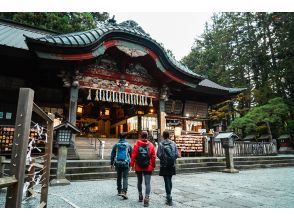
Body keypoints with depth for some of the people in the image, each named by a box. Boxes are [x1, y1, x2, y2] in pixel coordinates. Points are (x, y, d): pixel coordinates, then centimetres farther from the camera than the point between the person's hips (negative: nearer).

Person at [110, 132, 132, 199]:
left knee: (119, 177, 16)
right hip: (126, 164, -2)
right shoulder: (128, 145, -1)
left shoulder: (116, 145, 2)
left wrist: (112, 163, 12)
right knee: (125, 178, -1)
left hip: (118, 164, 2)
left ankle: (119, 191, 25)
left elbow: (112, 155, 5)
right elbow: (131, 155, 5)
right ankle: (124, 192, -13)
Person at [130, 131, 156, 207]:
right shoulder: (151, 145, -3)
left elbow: (133, 155, -7)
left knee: (139, 182, 19)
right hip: (148, 168, -1)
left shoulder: (137, 144, -5)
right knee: (147, 183, 1)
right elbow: (153, 157, -1)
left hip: (138, 167, 1)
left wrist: (132, 164, 3)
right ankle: (146, 198, -10)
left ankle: (140, 196, 32)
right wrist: (153, 166, 9)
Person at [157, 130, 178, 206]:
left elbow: (159, 154, -12)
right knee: (169, 180, 19)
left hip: (164, 165, -4)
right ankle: (169, 195, 30)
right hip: (172, 165, 4)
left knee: (167, 181, 2)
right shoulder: (173, 143, -1)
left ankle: (169, 198, 0)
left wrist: (163, 159, 7)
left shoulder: (161, 144, -10)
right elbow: (176, 154, -2)